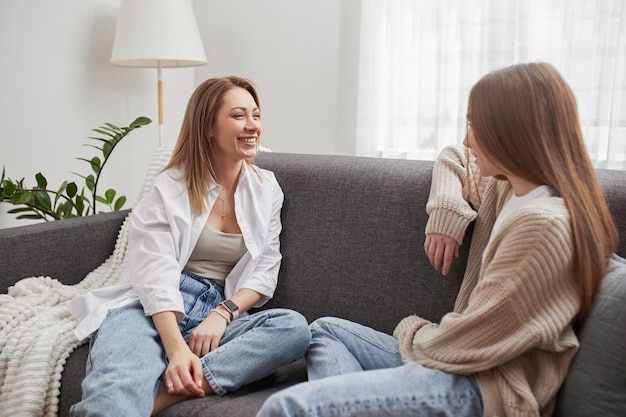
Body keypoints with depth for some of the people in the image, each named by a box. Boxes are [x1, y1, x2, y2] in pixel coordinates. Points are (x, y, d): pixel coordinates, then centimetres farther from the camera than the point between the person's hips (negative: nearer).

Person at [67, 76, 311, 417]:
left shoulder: (267, 189, 11)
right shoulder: (170, 187, 0)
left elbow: (264, 271, 7)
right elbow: (155, 276, -11)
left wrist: (222, 313, -13)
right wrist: (176, 349, -27)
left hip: (221, 310, 5)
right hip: (153, 309, -4)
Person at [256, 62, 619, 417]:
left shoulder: (544, 224, -21)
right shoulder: (507, 190, 7)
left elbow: (465, 345, -20)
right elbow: (453, 159, 28)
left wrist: (412, 332, 2)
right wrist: (446, 213, 8)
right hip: (469, 359, 10)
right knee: (325, 331, 19)